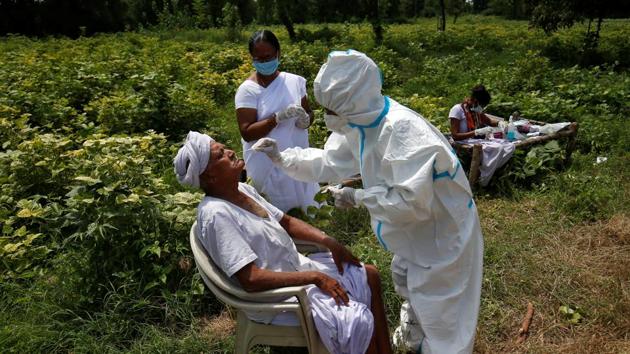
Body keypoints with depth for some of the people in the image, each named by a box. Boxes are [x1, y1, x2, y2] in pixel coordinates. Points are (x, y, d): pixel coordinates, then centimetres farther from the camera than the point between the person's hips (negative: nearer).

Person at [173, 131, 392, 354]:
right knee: (357, 319, -21)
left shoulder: (242, 190, 2)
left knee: (369, 274, 7)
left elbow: (286, 222, 11)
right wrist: (314, 277, -24)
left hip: (297, 266, 9)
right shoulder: (216, 213, -24)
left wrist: (329, 242, -1)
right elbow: (251, 279, -28)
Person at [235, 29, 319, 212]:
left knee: (306, 206, 16)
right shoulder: (248, 90, -11)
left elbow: (308, 112, 12)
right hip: (268, 163, -4)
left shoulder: (295, 81, -1)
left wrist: (306, 119, -13)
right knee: (280, 212, 6)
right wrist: (278, 117, -27)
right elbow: (247, 133, -16)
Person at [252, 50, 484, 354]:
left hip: (443, 229, -10)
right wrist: (281, 157, -2)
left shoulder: (403, 129, -37)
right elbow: (329, 162, 6)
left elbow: (412, 202, -39)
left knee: (438, 308, 4)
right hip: (415, 228, 10)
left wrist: (358, 197, -29)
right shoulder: (359, 124, -7)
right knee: (404, 280, 30)